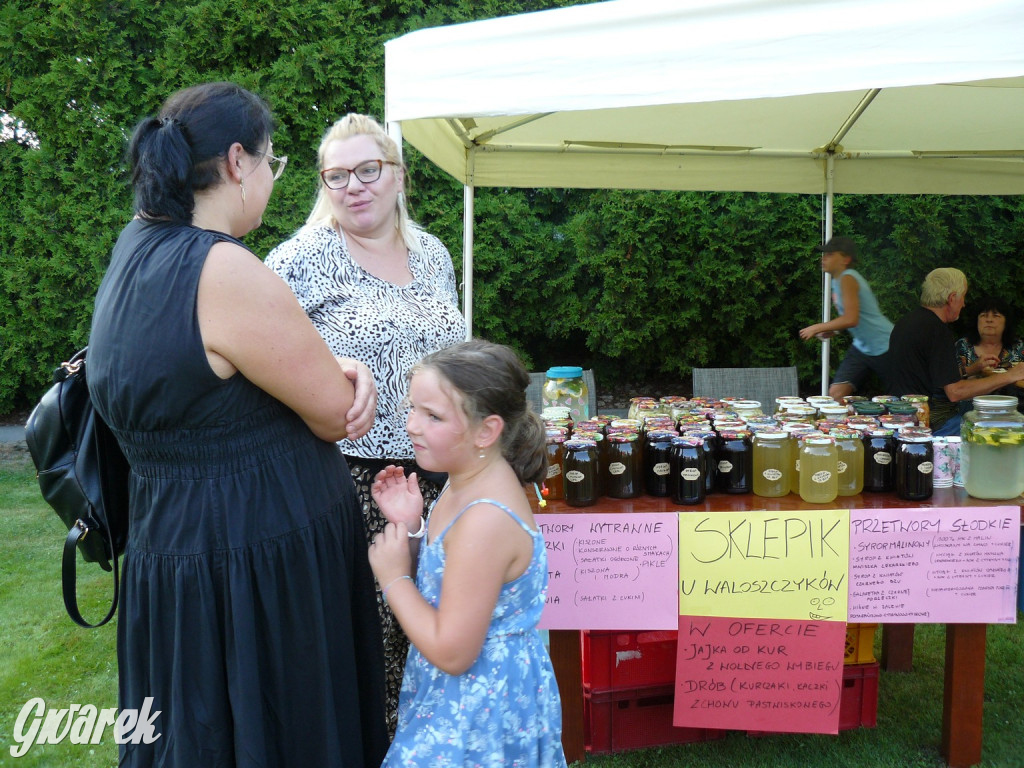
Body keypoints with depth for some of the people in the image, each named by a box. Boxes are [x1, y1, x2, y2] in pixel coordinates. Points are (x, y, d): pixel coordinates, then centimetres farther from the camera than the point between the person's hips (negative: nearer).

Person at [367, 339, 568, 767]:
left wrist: (393, 577, -18)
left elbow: (451, 653, -26)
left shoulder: (485, 521, -30)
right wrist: (410, 527, -5)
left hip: (477, 711, -9)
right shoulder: (468, 482, -1)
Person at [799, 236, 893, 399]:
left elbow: (851, 319, -30)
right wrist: (831, 330, 4)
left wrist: (817, 328, -20)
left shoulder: (847, 279, -20)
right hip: (861, 347, 9)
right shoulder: (837, 280, 8)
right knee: (836, 393, -2)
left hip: (884, 347, -9)